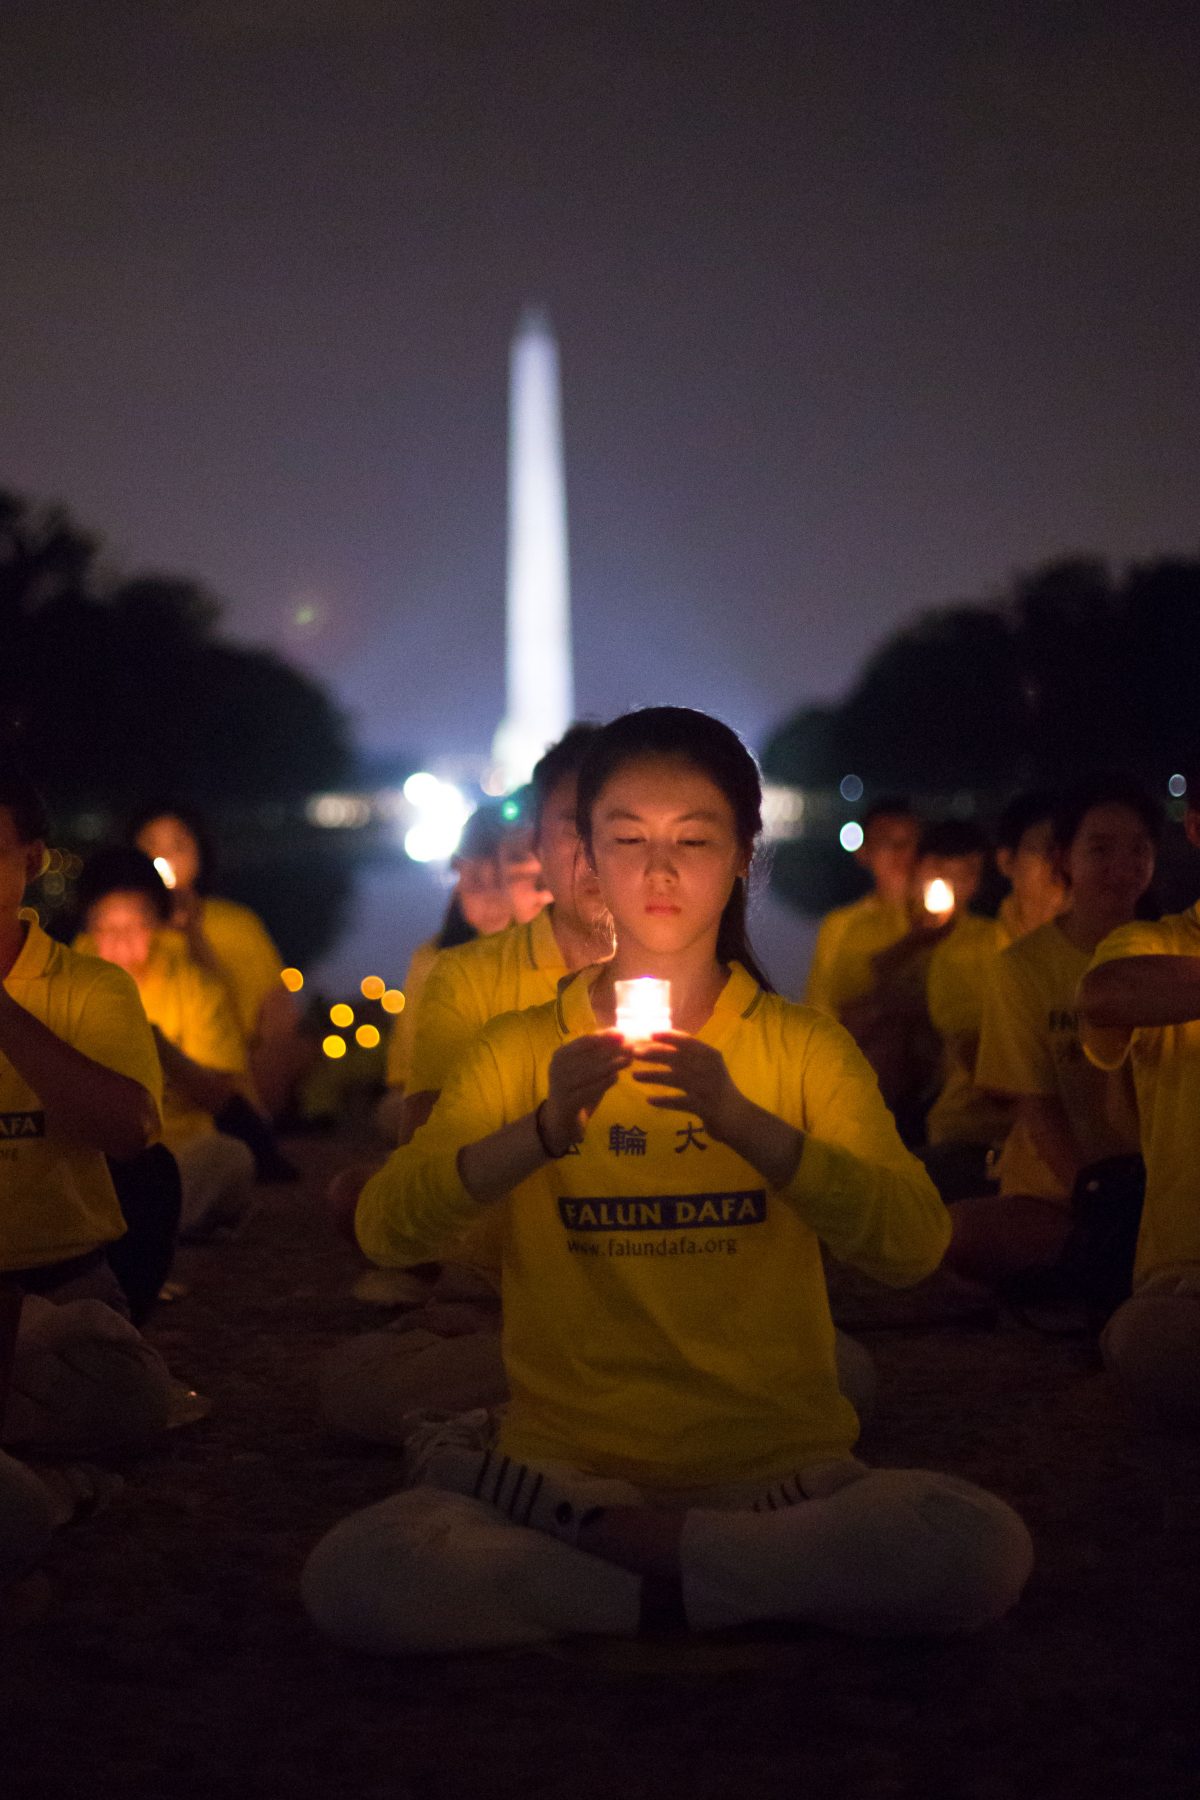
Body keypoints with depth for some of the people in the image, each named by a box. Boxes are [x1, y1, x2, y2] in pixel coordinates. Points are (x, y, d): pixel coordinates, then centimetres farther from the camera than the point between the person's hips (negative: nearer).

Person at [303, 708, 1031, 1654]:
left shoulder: (804, 1046, 10)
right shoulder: (521, 1050, 12)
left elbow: (916, 1244, -7)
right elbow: (386, 1228, -4)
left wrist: (742, 1123, -21)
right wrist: (544, 1132, -20)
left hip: (778, 1474, 1)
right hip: (567, 1460, 0)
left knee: (982, 1550, -29)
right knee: (354, 1577, -29)